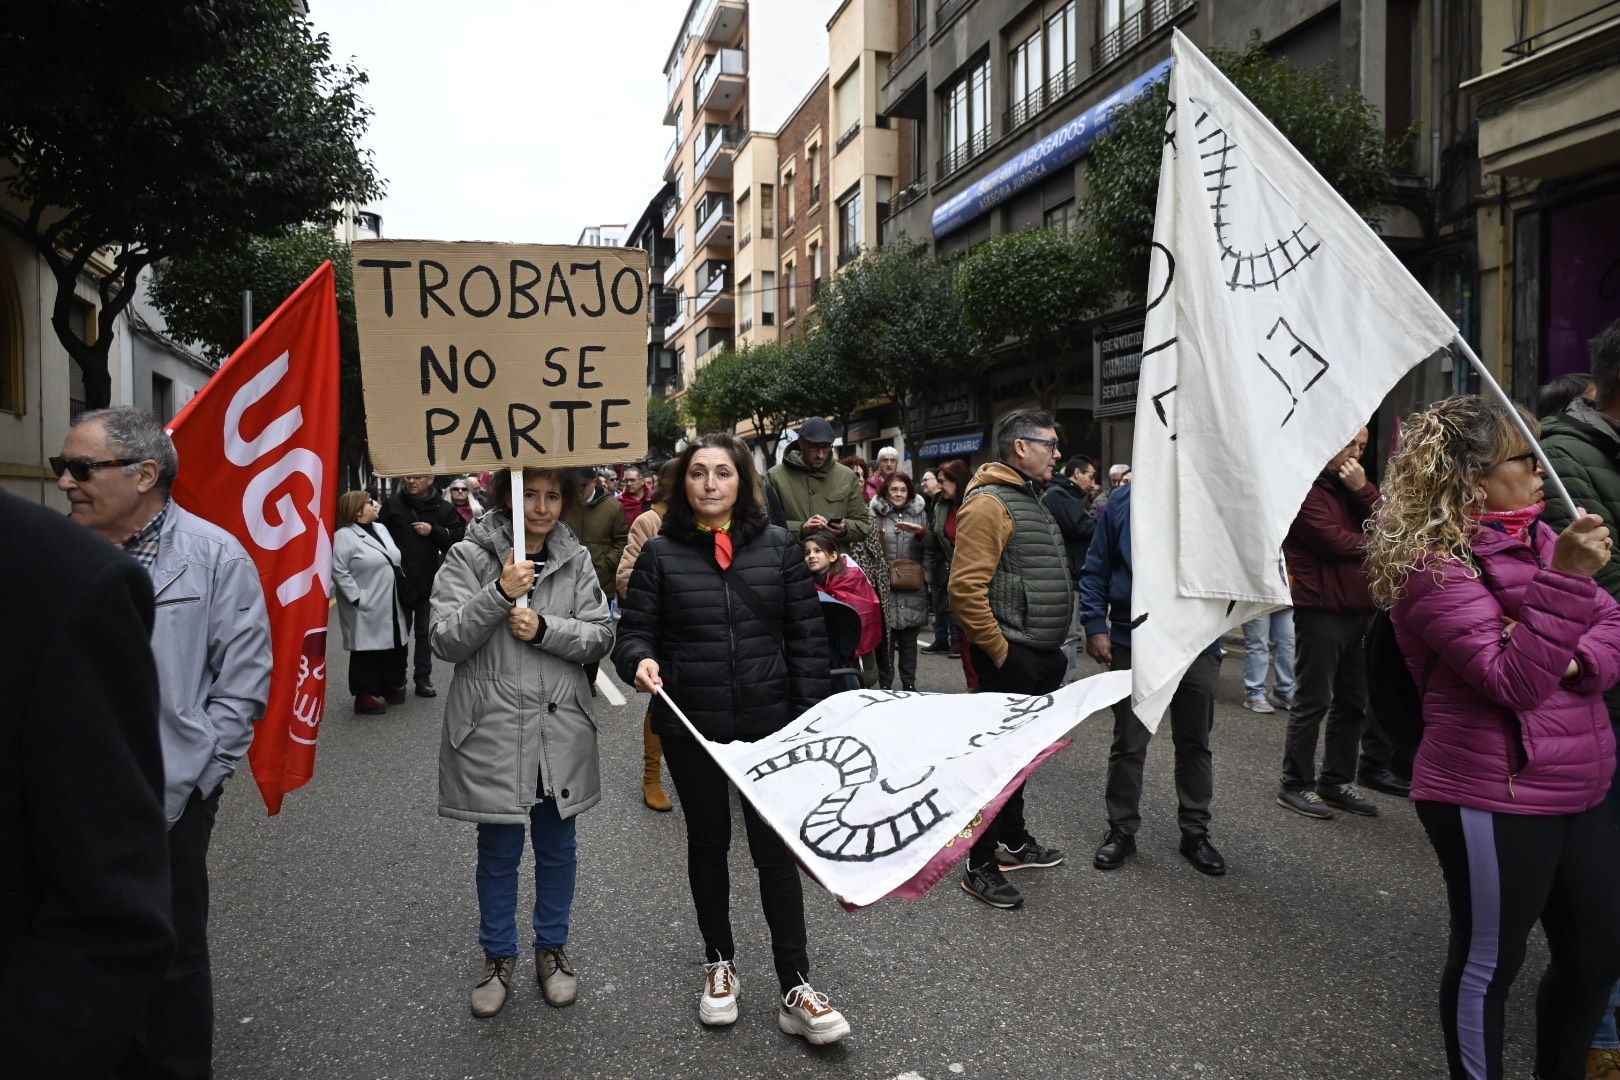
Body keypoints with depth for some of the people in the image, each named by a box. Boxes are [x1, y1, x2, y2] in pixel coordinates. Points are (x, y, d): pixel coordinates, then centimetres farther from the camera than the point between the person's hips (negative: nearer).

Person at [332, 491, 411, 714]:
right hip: (367, 610, -8)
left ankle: (391, 687, 30)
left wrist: (403, 592, 15)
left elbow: (395, 561, 19)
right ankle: (366, 695, 9)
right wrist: (358, 598, -19)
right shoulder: (344, 536, -12)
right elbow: (338, 571, -17)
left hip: (393, 607, 8)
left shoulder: (381, 529, 13)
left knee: (394, 648, 15)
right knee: (368, 651, 0)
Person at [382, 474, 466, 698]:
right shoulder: (392, 503, -2)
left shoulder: (443, 509, -1)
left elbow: (458, 535, -3)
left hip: (427, 580, 1)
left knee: (424, 630, 10)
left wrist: (433, 531, -16)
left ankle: (423, 677, 20)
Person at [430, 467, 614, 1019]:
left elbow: (601, 636, -1)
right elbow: (446, 641, -12)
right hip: (493, 731, -2)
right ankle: (498, 955, 33)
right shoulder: (468, 557, -6)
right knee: (498, 852, 13)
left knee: (557, 848, 16)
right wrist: (500, 594, -23)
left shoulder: (576, 559, 2)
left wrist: (544, 628, -17)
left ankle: (552, 947, 36)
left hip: (562, 731, 2)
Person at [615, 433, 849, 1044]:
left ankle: (795, 988, 12)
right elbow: (634, 632, -2)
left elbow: (807, 638, 0)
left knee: (777, 848, 2)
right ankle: (719, 962, 36)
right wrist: (641, 661, -25)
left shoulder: (778, 548, -1)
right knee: (707, 843, 16)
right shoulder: (660, 553, -2)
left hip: (770, 723, 0)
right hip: (691, 726, 1)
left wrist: (808, 719, -3)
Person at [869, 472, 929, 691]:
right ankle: (885, 686, 11)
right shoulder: (875, 513, 1)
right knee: (885, 638, 1)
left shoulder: (919, 513, 11)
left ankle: (909, 684, 18)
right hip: (884, 587, -2)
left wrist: (921, 533, -10)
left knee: (909, 639, 9)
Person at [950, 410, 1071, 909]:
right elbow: (965, 588, -24)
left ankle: (1013, 841, 35)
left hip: (1037, 656, 10)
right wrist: (1000, 652, -19)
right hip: (1010, 658, -10)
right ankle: (980, 866, 10)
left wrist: (1049, 649, 18)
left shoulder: (1031, 501, 16)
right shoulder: (989, 503, -17)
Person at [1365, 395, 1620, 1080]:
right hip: (1496, 803, -8)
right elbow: (1514, 683, -24)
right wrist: (1564, 579, -30)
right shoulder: (1433, 568, -17)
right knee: (1488, 964, 9)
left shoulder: (1535, 537, 9)